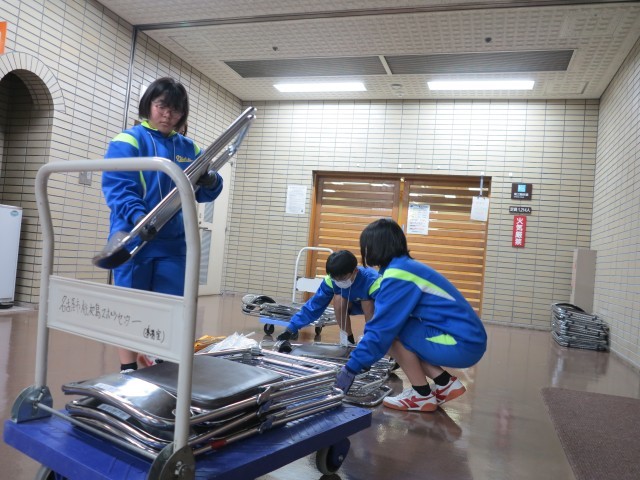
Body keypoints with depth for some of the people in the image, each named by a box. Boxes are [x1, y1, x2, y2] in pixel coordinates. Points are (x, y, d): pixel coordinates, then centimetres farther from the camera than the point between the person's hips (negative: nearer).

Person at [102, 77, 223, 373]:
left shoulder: (189, 149, 12)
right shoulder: (128, 141, -3)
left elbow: (203, 193, 11)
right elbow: (115, 186, -14)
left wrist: (211, 183, -14)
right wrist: (137, 215, -32)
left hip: (173, 243, 4)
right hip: (133, 240, -4)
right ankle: (129, 372, 18)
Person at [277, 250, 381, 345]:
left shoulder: (372, 280, -40)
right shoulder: (331, 280, -28)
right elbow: (314, 305, -24)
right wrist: (291, 329, -29)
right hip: (355, 304, 3)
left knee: (367, 303, -35)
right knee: (339, 299, -28)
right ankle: (349, 339, -9)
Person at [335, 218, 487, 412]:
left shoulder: (399, 274, -19)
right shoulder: (405, 267, 10)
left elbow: (382, 328, -21)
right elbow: (384, 323, 18)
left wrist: (351, 368, -12)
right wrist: (359, 357, 22)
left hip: (462, 344, -9)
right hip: (467, 339, 9)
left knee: (390, 332, -14)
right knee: (393, 330, 9)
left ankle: (422, 395, 0)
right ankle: (445, 383, 13)